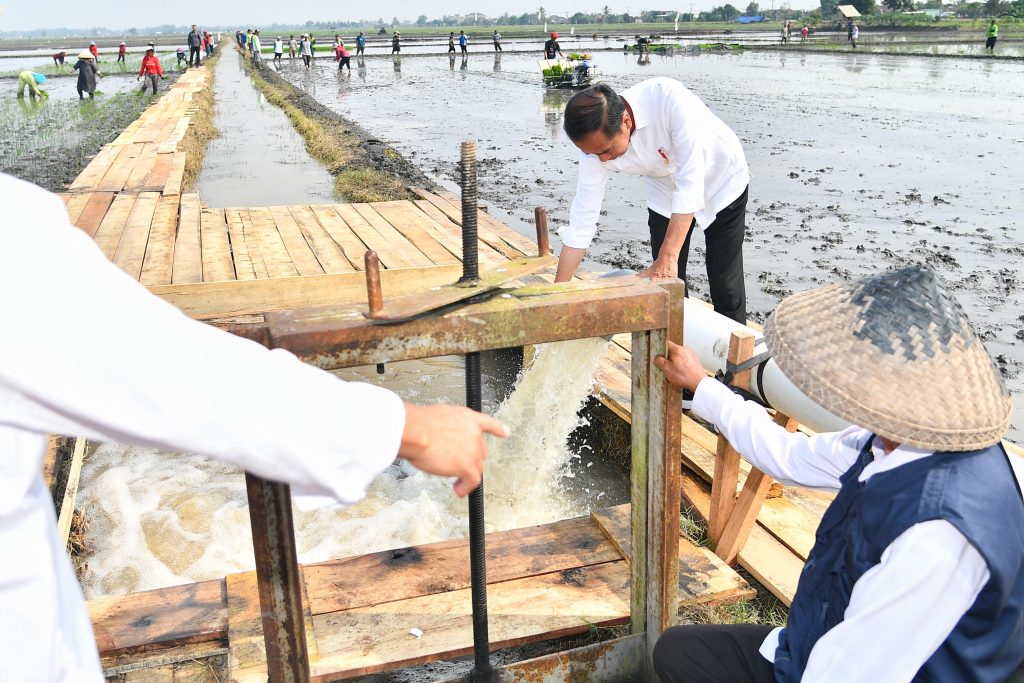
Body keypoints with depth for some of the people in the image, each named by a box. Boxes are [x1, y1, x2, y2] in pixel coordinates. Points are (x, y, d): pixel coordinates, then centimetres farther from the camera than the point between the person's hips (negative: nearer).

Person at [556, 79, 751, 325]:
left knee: (726, 288, -1)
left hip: (721, 181, -3)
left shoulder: (668, 98, -39)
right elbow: (581, 221, -18)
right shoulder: (596, 142, -24)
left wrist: (668, 258, -46)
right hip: (666, 192, 4)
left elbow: (691, 180, -40)